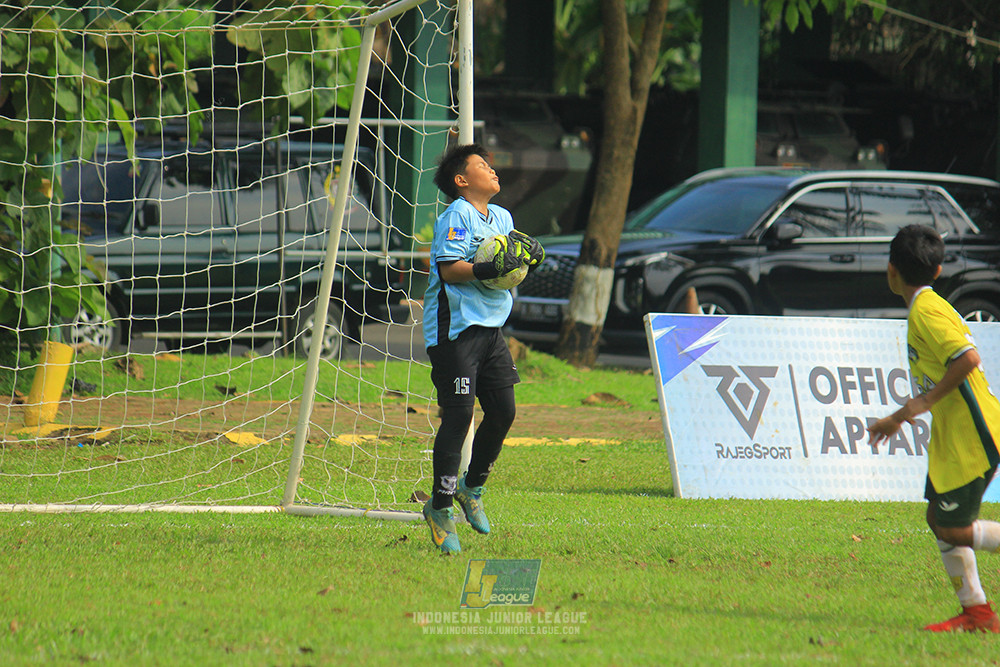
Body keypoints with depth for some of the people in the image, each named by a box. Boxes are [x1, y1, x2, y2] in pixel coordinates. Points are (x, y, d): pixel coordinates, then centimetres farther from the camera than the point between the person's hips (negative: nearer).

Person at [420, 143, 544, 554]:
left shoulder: (502, 217, 16)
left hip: (491, 328, 8)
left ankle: (472, 487, 27)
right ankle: (440, 508, -4)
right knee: (458, 415, -10)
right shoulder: (456, 216, -10)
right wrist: (488, 269, -29)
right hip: (456, 327, -8)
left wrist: (526, 260, 2)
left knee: (503, 411, 6)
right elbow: (450, 269, -18)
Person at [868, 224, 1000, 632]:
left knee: (953, 529, -5)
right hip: (952, 436, 10)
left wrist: (927, 402, -21)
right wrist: (898, 418, 27)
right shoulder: (928, 308, 16)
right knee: (939, 518, 10)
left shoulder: (926, 313, -15)